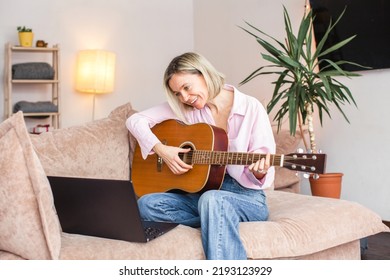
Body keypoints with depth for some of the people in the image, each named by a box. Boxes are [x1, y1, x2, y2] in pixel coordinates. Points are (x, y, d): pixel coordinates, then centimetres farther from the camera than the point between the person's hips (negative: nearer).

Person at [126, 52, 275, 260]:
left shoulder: (251, 108, -6)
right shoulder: (183, 109, 5)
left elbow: (263, 173, -5)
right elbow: (135, 120, 5)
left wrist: (258, 172, -29)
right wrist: (160, 149, -10)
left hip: (245, 197, -4)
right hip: (200, 192, 4)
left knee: (212, 200, -39)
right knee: (147, 204, -23)